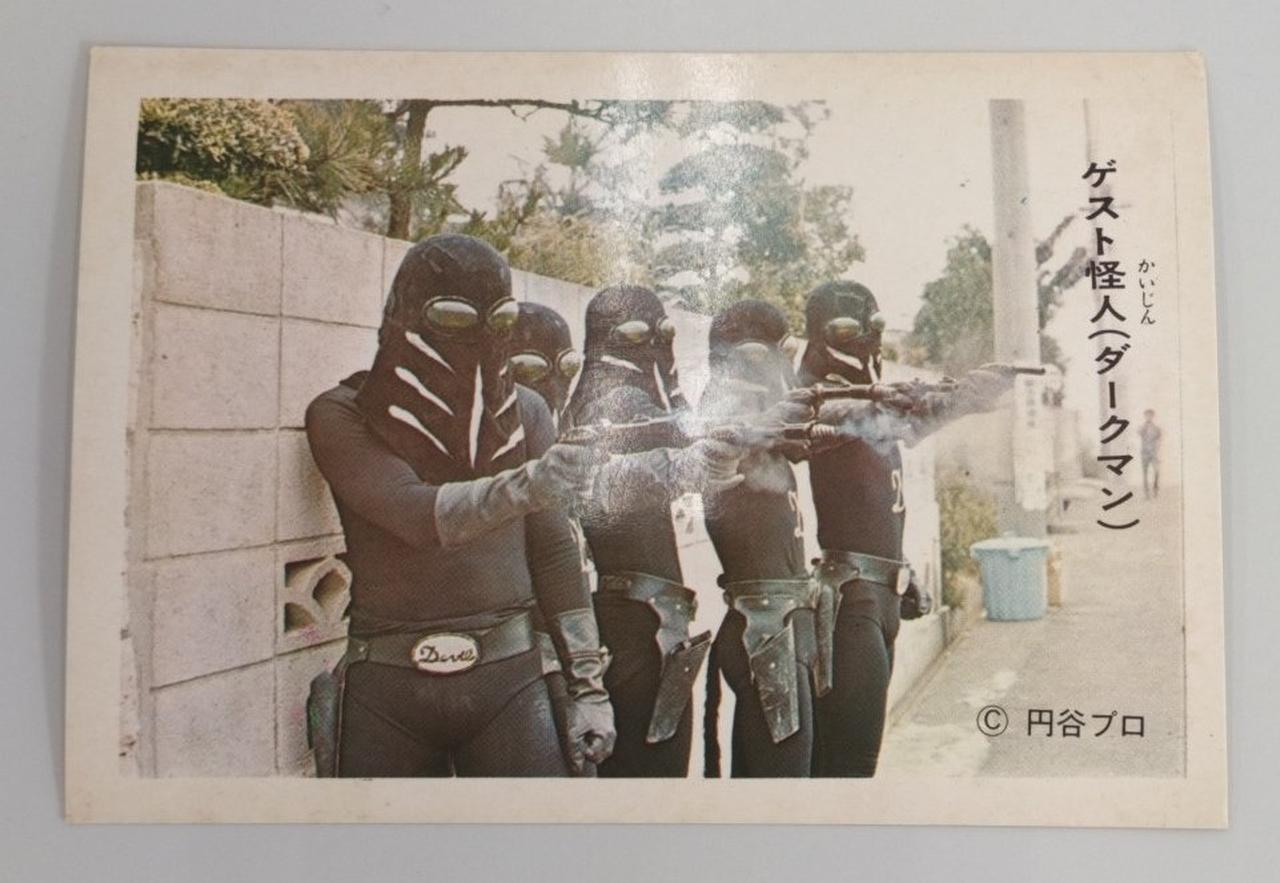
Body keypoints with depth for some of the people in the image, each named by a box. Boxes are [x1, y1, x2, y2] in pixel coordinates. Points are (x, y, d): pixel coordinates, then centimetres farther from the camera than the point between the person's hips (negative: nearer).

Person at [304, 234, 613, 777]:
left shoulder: (524, 414, 6)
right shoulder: (341, 416, -1)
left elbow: (555, 553, 6)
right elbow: (417, 515, -18)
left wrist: (588, 683, 2)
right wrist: (523, 485, -34)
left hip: (508, 678, 1)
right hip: (386, 690, -1)